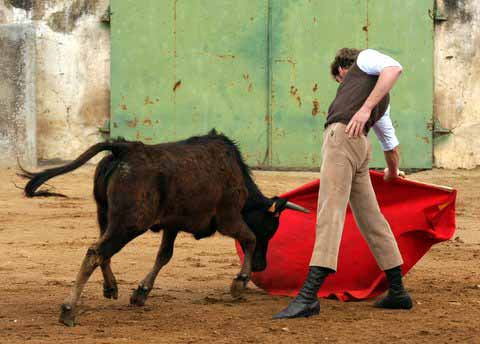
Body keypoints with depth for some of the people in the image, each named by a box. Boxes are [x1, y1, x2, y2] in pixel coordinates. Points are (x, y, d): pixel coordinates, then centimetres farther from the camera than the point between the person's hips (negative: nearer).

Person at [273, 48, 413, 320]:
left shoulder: (366, 58, 15)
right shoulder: (381, 102, 36)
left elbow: (394, 68, -7)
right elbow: (391, 143, 48)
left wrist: (365, 107, -16)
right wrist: (393, 172, 65)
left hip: (343, 135, -9)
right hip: (360, 147, 9)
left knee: (330, 213, -18)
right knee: (370, 218, 14)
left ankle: (309, 295, -28)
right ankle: (397, 291, 17)